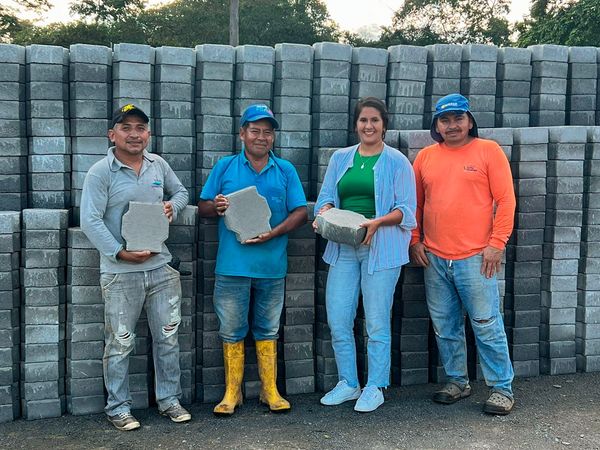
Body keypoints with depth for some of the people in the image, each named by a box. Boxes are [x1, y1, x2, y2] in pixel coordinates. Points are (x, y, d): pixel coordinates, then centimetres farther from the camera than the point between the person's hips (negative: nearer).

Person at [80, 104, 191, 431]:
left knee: (168, 337, 12)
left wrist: (173, 206, -1)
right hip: (120, 272, -5)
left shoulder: (158, 165, 7)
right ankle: (118, 407, 21)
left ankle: (169, 400, 28)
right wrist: (120, 253, -22)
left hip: (160, 267, 5)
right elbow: (90, 221, -14)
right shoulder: (100, 172, -9)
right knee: (120, 343, 5)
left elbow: (180, 192, 23)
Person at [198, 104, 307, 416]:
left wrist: (274, 232, -15)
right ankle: (232, 392, 19)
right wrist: (216, 206, -18)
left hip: (272, 265, 1)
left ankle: (270, 390, 22)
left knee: (268, 329, 12)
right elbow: (202, 208, 6)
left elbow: (300, 212, 1)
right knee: (232, 330, 7)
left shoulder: (286, 170, 7)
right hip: (233, 265, -1)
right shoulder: (224, 167, 5)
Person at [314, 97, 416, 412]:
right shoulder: (340, 158, 13)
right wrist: (325, 213, -11)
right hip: (343, 248, 4)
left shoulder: (397, 162, 1)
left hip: (380, 248, -4)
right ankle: (348, 384, 21)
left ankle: (375, 389, 16)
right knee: (337, 320, 3)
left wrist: (378, 222, -21)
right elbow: (326, 197, 12)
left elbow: (406, 209, -4)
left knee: (377, 323, 1)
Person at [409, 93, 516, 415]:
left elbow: (505, 200, -4)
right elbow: (415, 203, 15)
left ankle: (502, 388, 13)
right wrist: (415, 240, 6)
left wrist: (497, 243, -9)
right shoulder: (426, 157, 10)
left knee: (487, 326, 0)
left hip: (475, 258, -4)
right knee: (445, 328, 12)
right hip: (434, 258, 4)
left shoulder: (488, 151, 0)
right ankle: (457, 382, 27)